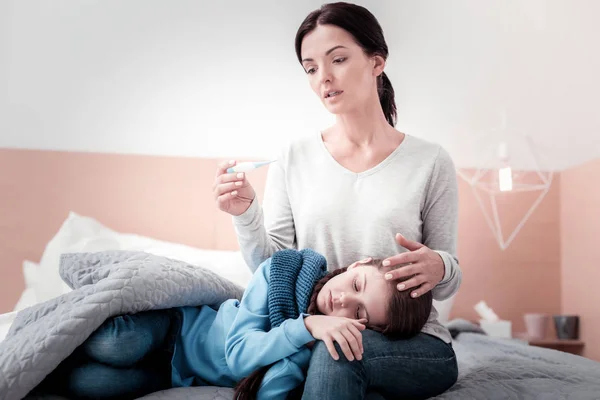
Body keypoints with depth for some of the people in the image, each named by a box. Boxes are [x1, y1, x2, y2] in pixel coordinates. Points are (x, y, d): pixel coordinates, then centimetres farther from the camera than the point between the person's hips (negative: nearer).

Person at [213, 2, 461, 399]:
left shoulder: (430, 161, -1)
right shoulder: (294, 158, 4)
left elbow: (448, 283, 5)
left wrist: (439, 268, -19)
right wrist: (245, 215, -14)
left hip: (412, 344, -1)